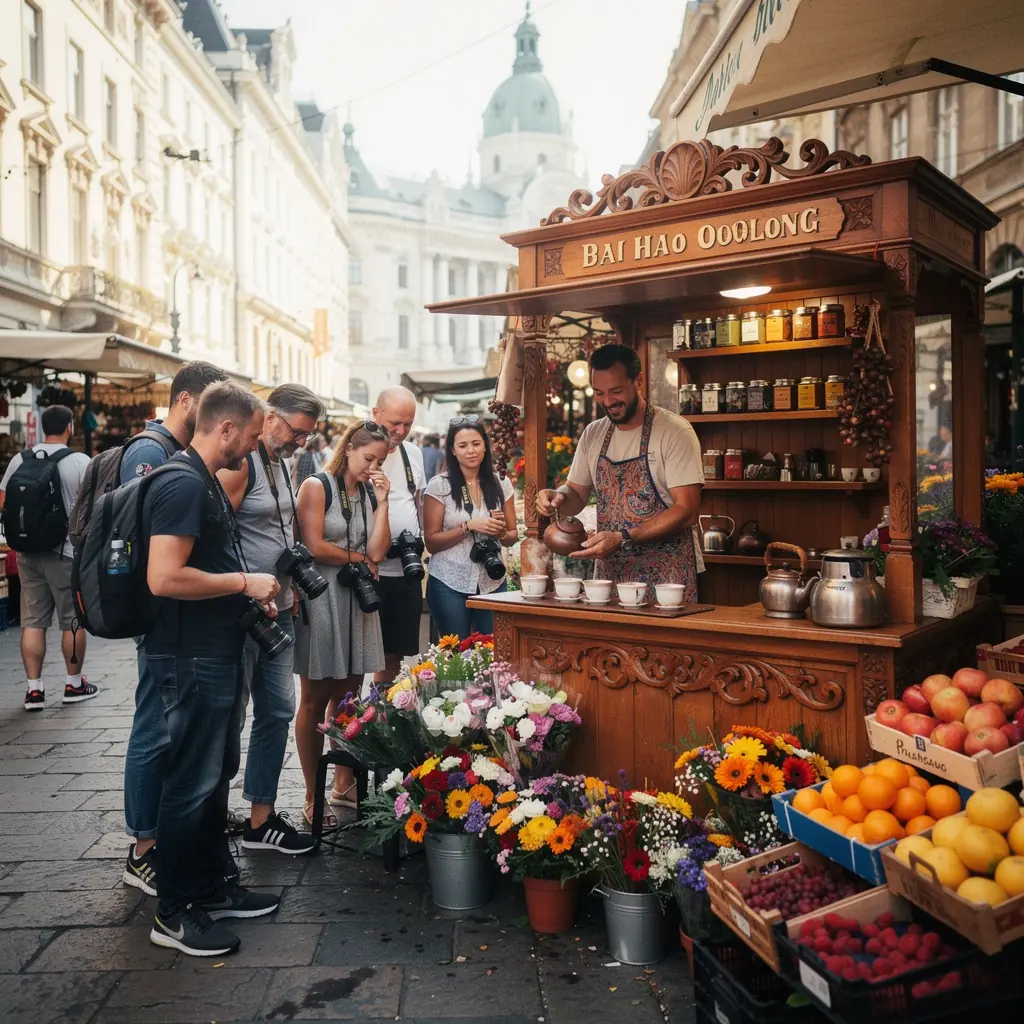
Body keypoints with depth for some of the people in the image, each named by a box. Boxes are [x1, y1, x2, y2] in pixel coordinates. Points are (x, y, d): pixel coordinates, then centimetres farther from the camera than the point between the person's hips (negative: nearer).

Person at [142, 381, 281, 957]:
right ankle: (176, 914, 14)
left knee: (217, 774, 18)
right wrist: (244, 582, -19)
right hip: (192, 659, -10)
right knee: (191, 783, 0)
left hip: (218, 655, 10)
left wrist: (250, 597, 13)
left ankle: (213, 887, 32)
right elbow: (165, 577, -29)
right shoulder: (184, 484, -20)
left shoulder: (207, 481, 13)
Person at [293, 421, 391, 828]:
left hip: (356, 601, 6)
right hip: (320, 600, -6)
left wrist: (381, 502, -4)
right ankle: (313, 798, 11)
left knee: (349, 698, 11)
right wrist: (359, 559, -3)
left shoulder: (370, 493, 11)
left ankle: (345, 783, 25)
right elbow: (315, 547, -15)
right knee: (315, 701, 2)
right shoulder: (316, 487, -6)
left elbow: (377, 552, 0)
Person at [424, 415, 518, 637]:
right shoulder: (439, 485, -6)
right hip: (450, 585, -3)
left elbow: (513, 536, 11)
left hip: (492, 583, 3)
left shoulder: (501, 484, 3)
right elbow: (431, 542, -6)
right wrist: (468, 526, -17)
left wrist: (502, 533, -11)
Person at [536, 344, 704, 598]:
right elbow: (577, 494, 17)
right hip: (608, 572, 5)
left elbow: (686, 511, -15)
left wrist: (622, 538, -24)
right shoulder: (593, 434, 8)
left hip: (664, 576, -5)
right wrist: (559, 498, -7)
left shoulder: (675, 431, -10)